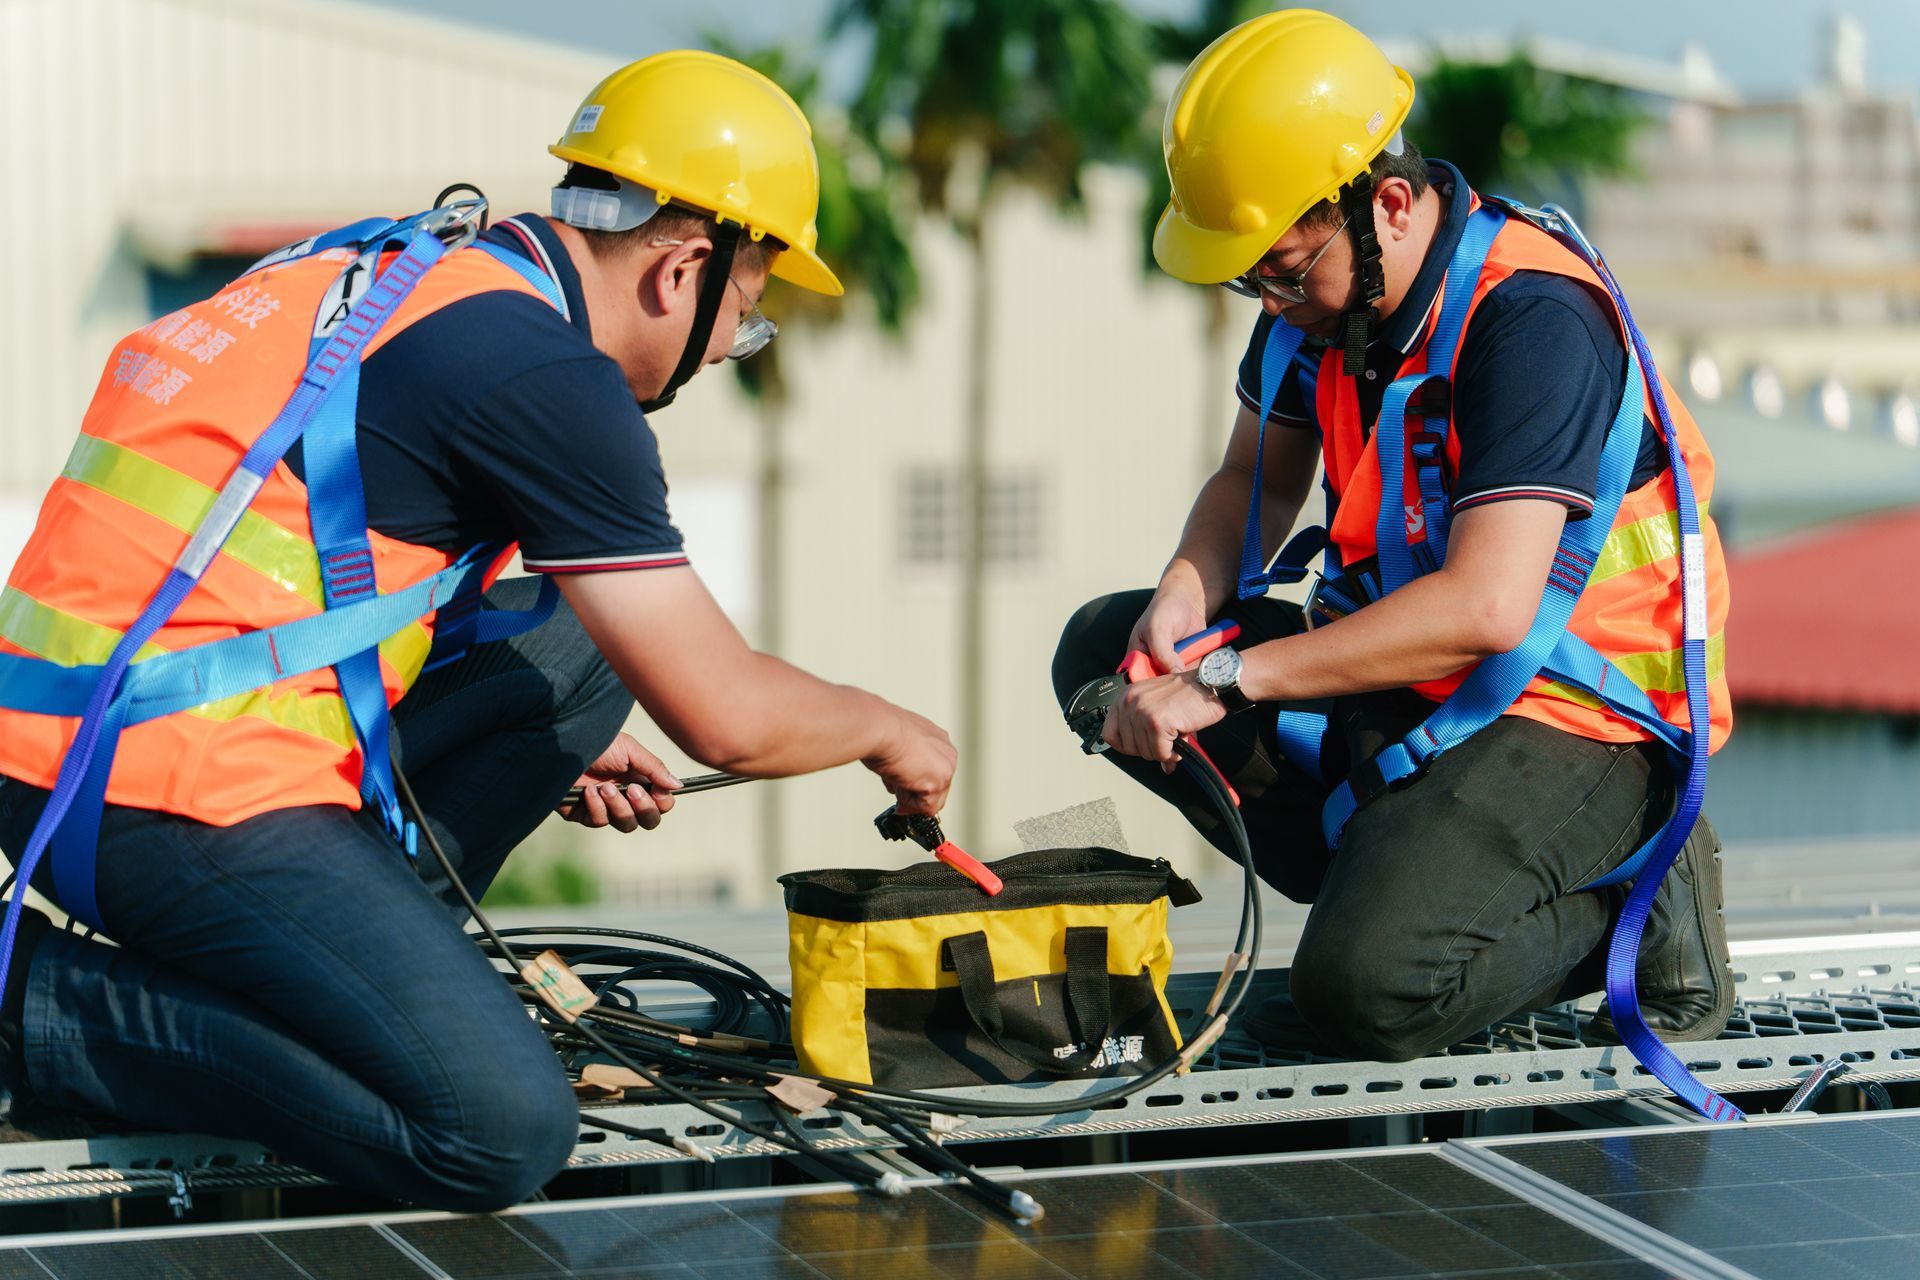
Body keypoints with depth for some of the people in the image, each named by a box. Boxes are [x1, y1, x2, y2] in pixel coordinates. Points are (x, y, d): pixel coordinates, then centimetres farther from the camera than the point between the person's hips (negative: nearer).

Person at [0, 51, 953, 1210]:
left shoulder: (398, 277, 17)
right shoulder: (542, 372, -12)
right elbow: (727, 716, -9)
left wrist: (548, 746, 31)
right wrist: (884, 728, 12)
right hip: (180, 795, -10)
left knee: (579, 651, 16)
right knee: (505, 1133, -16)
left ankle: (333, 960, 9)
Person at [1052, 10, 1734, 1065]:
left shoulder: (1532, 322, -25)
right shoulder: (1321, 289, 1)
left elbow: (1486, 608, -33)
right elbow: (1255, 481, 17)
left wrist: (1229, 679, -30)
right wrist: (1187, 592, -7)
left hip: (1574, 720, -9)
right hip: (1406, 680, 9)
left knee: (1368, 988, -29)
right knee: (1102, 653, 3)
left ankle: (1628, 906, -1)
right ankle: (1396, 874, -1)